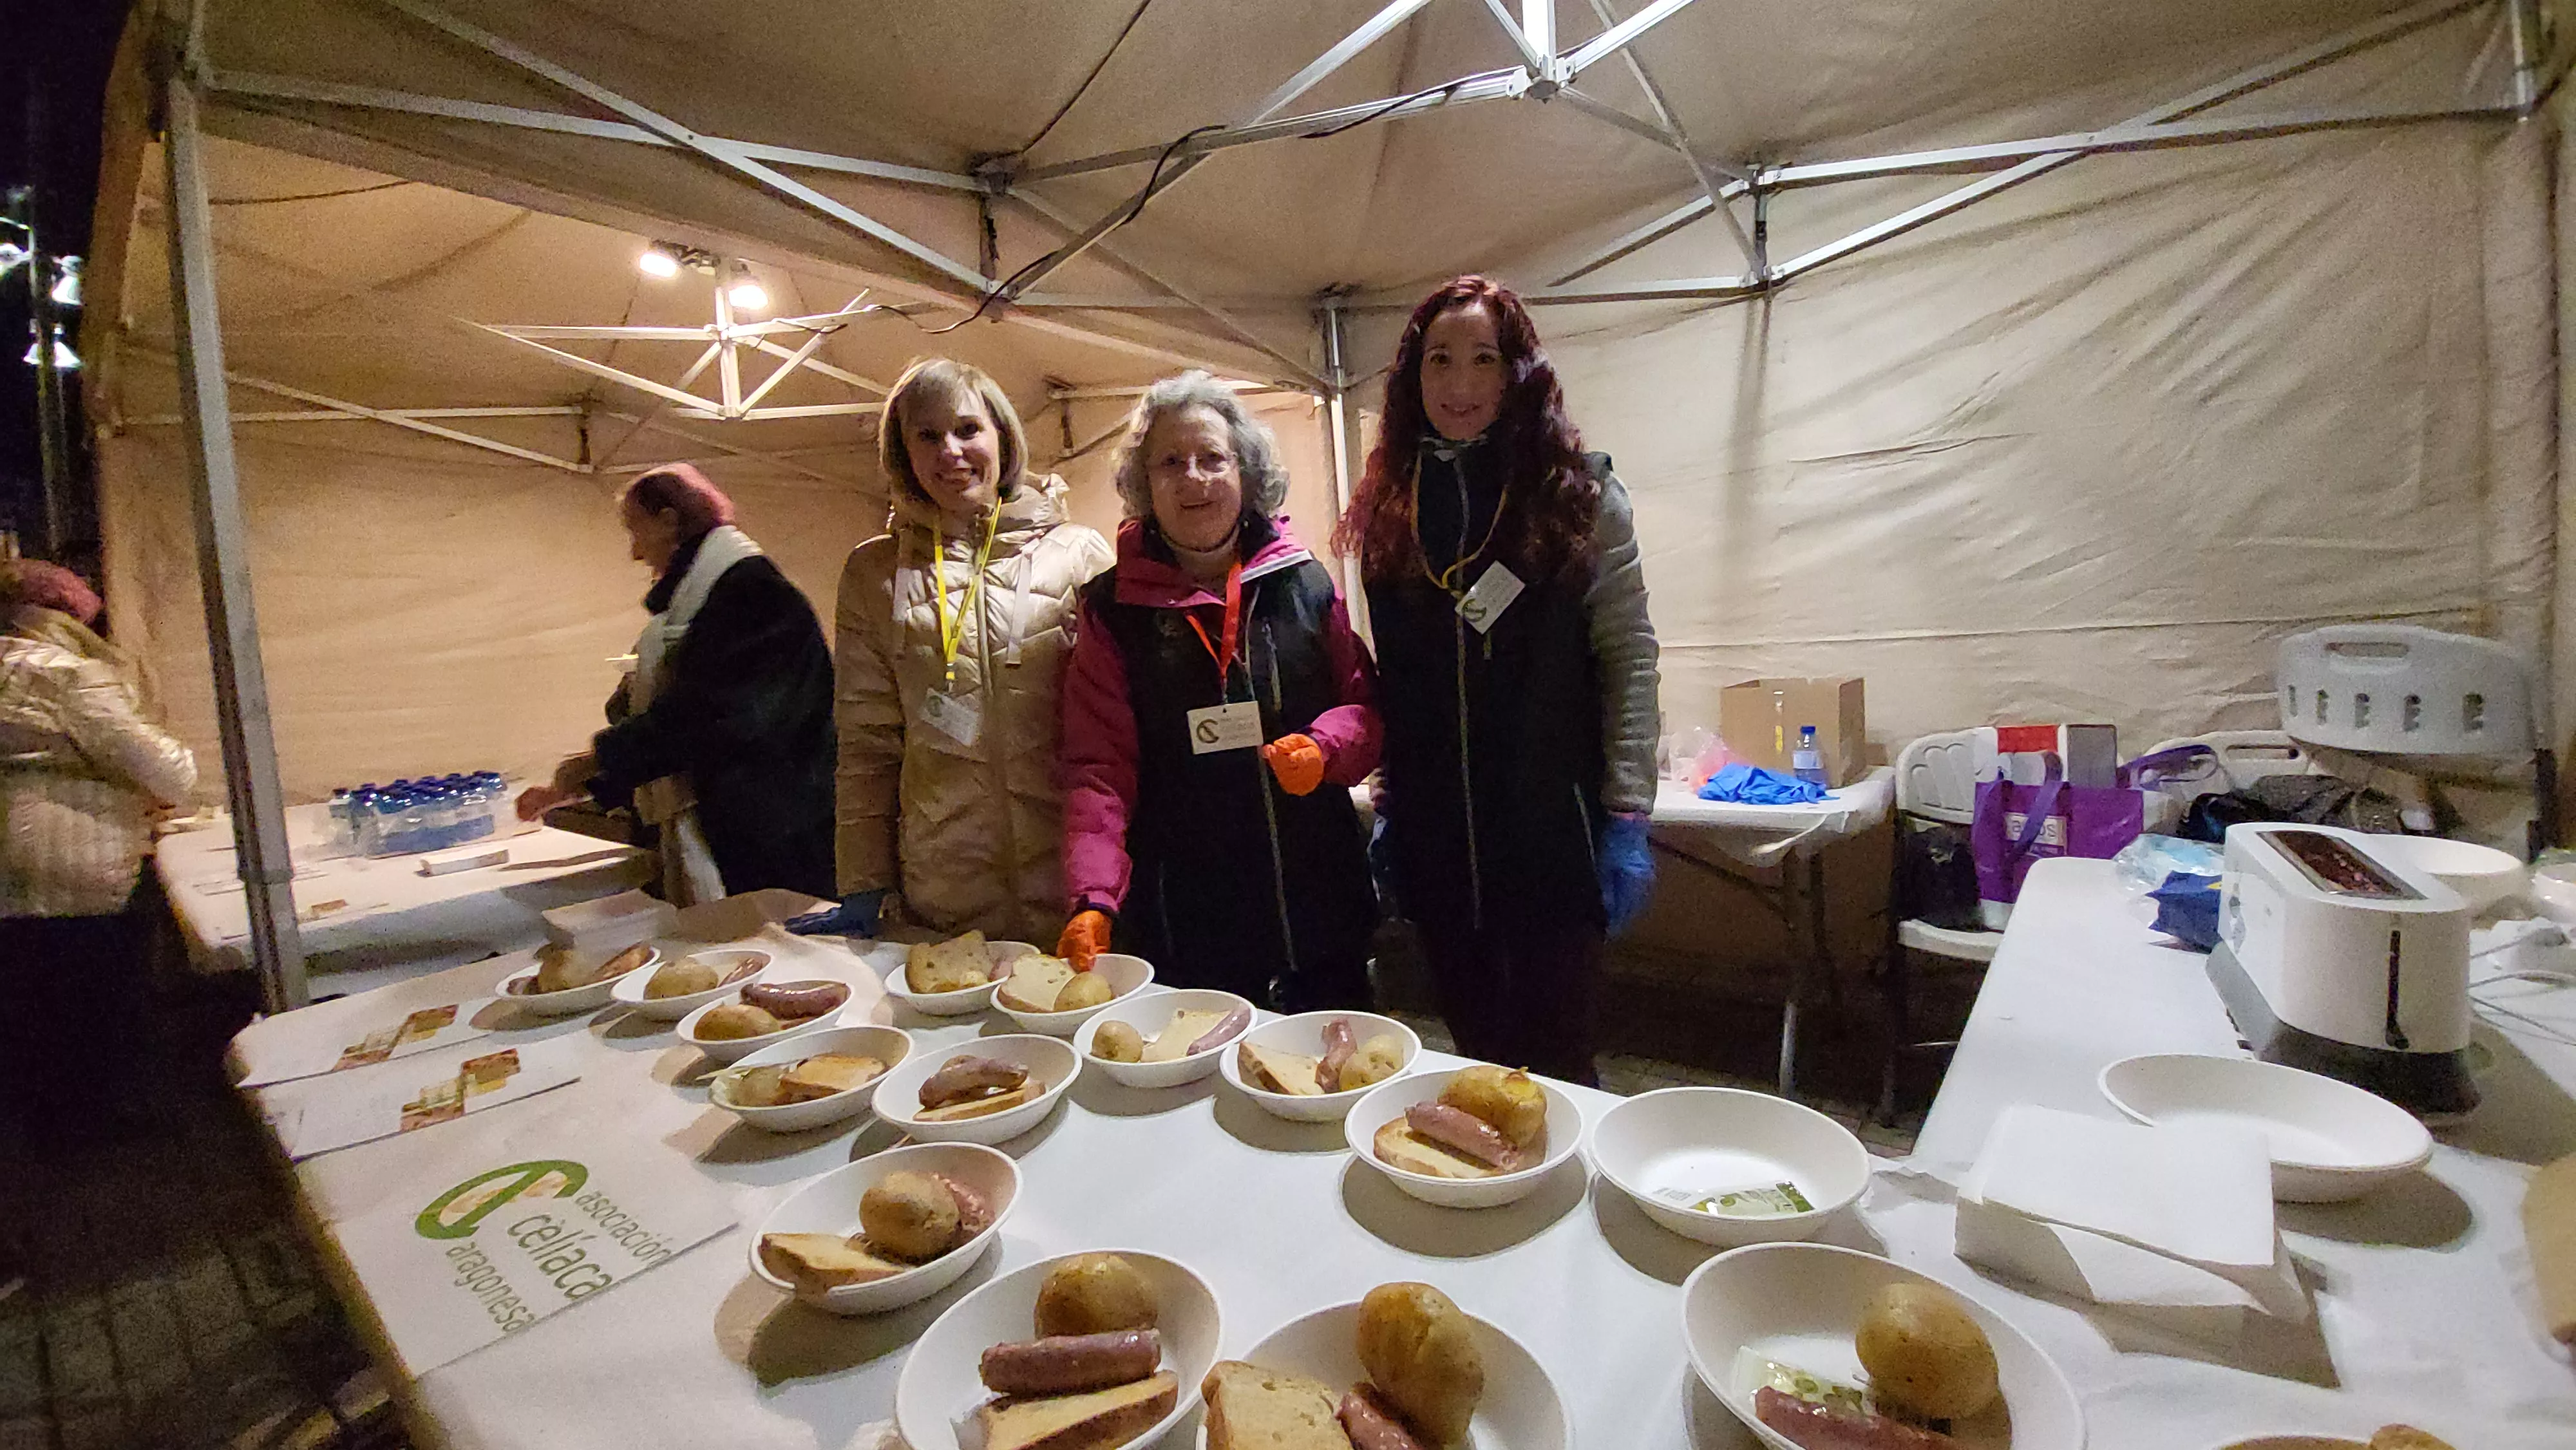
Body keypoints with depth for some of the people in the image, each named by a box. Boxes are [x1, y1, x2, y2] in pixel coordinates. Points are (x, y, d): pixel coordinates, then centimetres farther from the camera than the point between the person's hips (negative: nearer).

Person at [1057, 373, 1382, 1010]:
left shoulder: (1305, 583, 4)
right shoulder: (1113, 608, -1)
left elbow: (1366, 706, 9)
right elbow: (1100, 768, -5)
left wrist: (1325, 747, -13)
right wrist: (1093, 898, -18)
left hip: (1320, 903, 3)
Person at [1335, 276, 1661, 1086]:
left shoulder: (1578, 491, -3)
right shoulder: (1389, 505, 7)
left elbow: (1628, 659, -6)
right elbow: (1390, 677, 10)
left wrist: (1627, 818, -10)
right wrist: (1387, 807, 10)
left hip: (1552, 829, -3)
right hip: (1437, 837, 4)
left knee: (1554, 1064, 7)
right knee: (1478, 1055, 16)